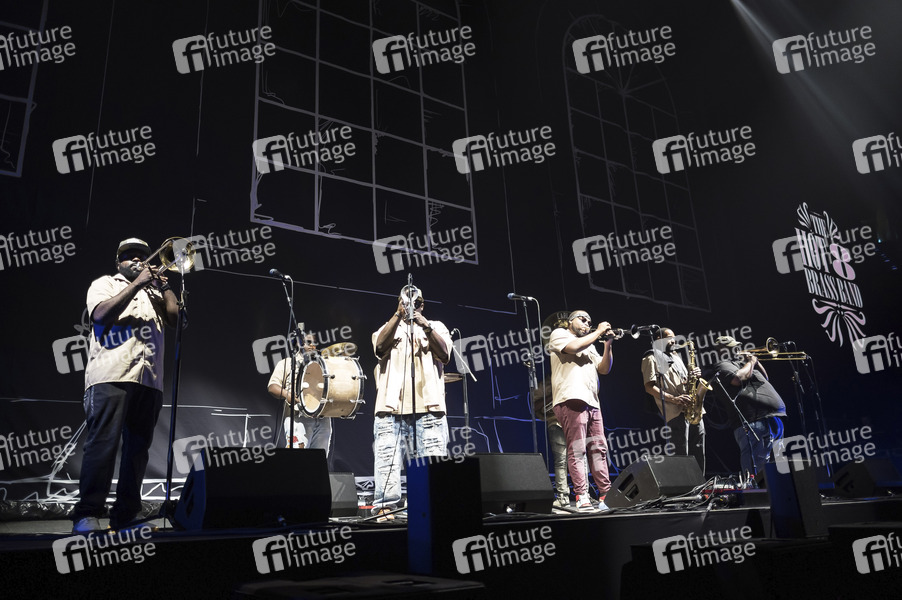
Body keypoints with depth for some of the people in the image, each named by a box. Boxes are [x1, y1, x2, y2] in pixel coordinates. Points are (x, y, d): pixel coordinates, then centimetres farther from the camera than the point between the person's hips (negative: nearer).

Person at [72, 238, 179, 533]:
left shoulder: (152, 291, 27)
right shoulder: (105, 283, 16)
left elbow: (173, 318, 11)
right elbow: (101, 314, -5)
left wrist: (162, 283, 7)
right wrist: (138, 283, -5)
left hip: (149, 380, 4)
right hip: (111, 376, -4)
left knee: (138, 447, 2)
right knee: (103, 442, -12)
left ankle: (125, 515, 5)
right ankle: (87, 514, -12)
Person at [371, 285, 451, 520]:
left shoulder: (436, 327, 20)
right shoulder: (389, 327, 21)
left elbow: (444, 355, 1)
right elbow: (379, 346, -3)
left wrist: (426, 326, -8)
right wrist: (399, 315, -7)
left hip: (427, 407, 0)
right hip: (391, 406, 0)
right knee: (387, 458, -6)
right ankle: (386, 506, -3)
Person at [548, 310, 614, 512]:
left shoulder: (590, 345, 31)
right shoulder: (559, 334, 10)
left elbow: (604, 369, 20)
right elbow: (574, 347, -11)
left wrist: (607, 344, 8)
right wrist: (598, 332, 0)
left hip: (592, 402, 8)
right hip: (571, 399, -8)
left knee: (599, 449, 3)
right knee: (577, 450, -11)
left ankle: (605, 495, 4)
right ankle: (582, 497, -13)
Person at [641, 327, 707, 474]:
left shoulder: (675, 356, 28)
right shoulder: (652, 359, 2)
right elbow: (650, 387, -8)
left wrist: (693, 375, 4)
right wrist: (674, 399, -19)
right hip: (677, 412, -8)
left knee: (698, 454, 7)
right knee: (682, 454, -11)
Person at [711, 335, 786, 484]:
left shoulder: (739, 363, 28)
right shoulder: (723, 365, -3)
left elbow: (765, 377, 35)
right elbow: (738, 378, -22)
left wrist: (755, 361, 17)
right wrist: (751, 362, -5)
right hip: (754, 420, -10)